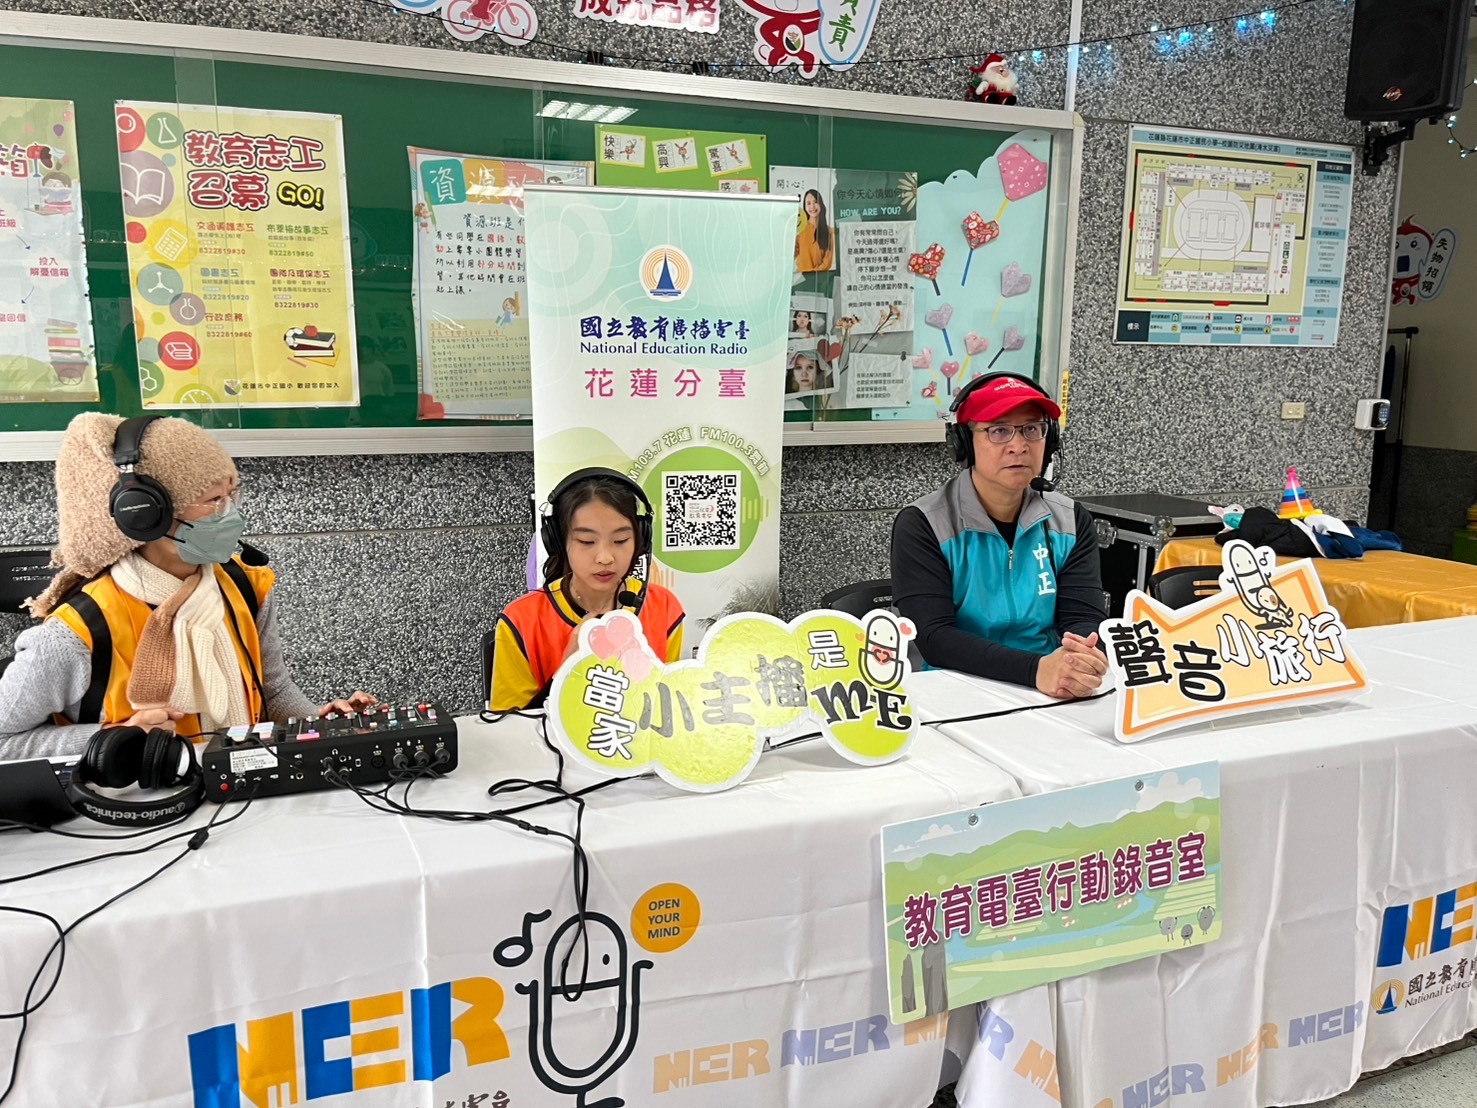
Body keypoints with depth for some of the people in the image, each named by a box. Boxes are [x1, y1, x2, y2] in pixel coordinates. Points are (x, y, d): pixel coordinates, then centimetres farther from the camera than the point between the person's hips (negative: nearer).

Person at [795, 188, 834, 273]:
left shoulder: (829, 231, 7)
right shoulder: (800, 229, 6)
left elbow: (828, 261, 4)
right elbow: (792, 255, -1)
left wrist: (815, 271, -10)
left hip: (821, 275, 0)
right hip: (802, 275, 0)